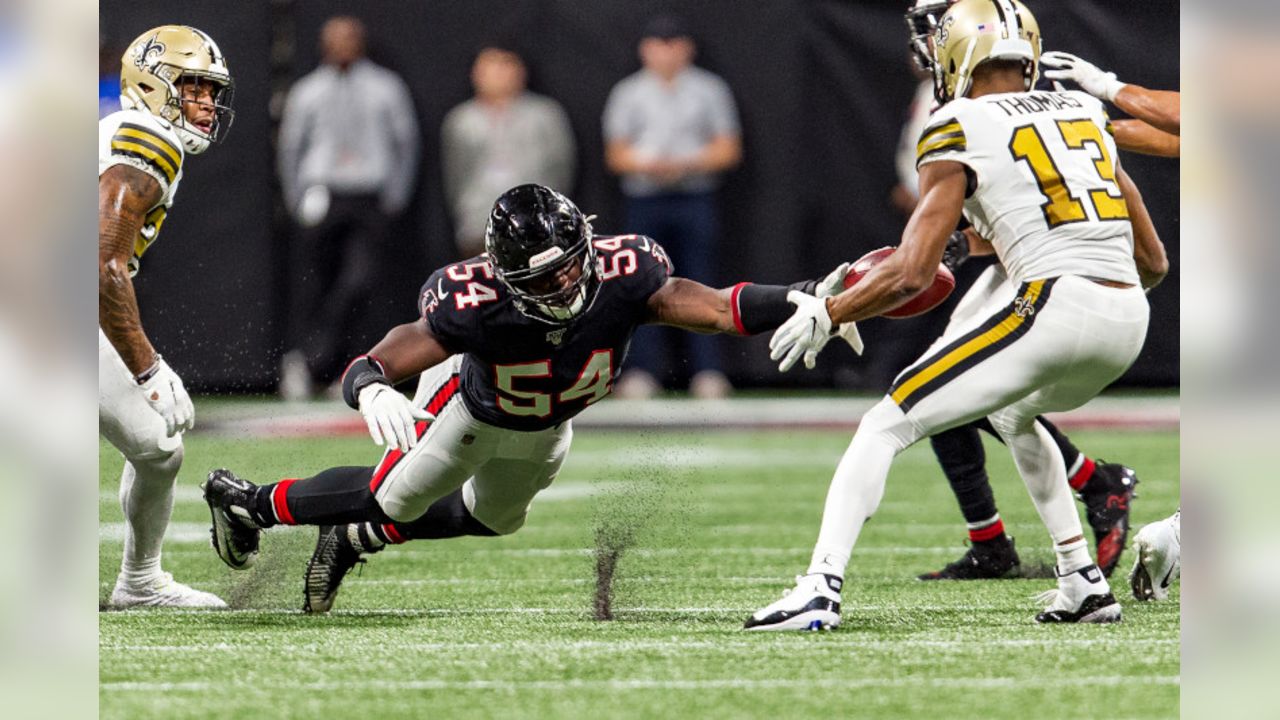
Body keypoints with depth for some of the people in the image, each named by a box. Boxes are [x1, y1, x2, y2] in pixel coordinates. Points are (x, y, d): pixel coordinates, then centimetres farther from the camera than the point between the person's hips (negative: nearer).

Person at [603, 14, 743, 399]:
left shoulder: (710, 90, 9)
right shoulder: (628, 93, 12)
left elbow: (728, 150, 5)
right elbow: (616, 155, 9)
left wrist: (686, 164, -11)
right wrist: (647, 165, -12)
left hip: (695, 198, -1)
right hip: (644, 200, 1)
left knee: (700, 285, -6)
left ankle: (708, 372, -6)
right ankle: (641, 371, 1)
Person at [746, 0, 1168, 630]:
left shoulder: (961, 132, 2)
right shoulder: (1085, 113, 20)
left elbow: (911, 275, -7)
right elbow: (1153, 262, 22)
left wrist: (825, 315, 8)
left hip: (1054, 308, -7)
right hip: (1130, 319, 7)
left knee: (887, 426, 1)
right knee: (1014, 413, 36)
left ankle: (819, 593, -13)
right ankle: (1084, 585, 30)